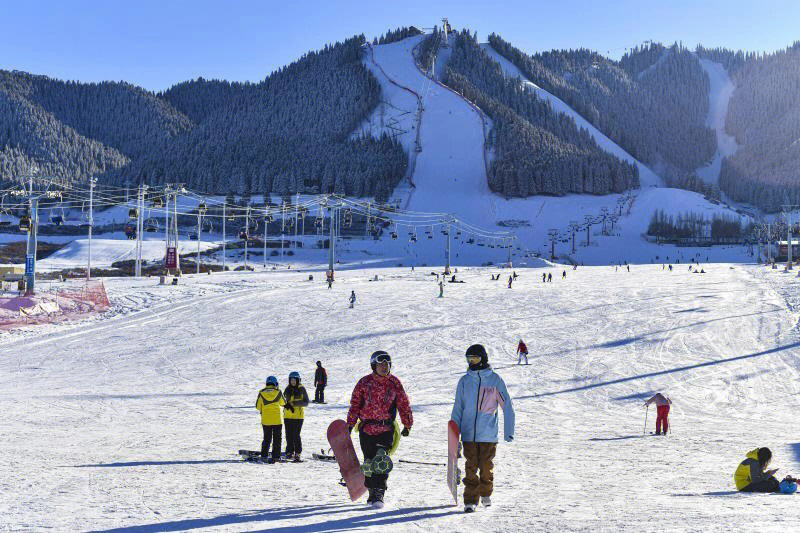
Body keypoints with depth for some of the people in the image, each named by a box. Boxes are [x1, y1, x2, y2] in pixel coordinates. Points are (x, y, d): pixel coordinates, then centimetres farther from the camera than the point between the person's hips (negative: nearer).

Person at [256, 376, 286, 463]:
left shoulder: (261, 393, -2)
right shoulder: (278, 392, -4)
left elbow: (258, 406, 2)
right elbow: (283, 403, 10)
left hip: (265, 420, 2)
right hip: (277, 419, -2)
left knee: (267, 438, 14)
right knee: (277, 439, 6)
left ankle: (264, 455, 10)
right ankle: (276, 456, 1)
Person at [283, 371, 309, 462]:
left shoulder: (302, 389, -2)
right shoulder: (287, 389, 11)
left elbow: (306, 402, -6)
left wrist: (294, 403, -16)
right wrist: (287, 405, -8)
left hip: (298, 416, -4)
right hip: (288, 416, 4)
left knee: (296, 435, -7)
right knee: (289, 435, 4)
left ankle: (297, 453, 3)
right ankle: (290, 452, 14)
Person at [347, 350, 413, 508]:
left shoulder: (394, 383, 3)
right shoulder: (364, 382, 3)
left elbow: (404, 405, 9)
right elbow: (355, 404, 7)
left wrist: (407, 425, 10)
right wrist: (350, 424, 3)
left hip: (386, 429, -1)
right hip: (366, 428, 1)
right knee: (369, 461, 7)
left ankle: (378, 494, -12)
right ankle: (372, 492, 22)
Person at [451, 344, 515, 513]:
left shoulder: (495, 380, -1)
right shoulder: (464, 381, 6)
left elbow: (507, 406, 1)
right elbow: (458, 408, 11)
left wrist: (509, 431, -3)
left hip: (488, 434, -1)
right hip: (469, 433, 1)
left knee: (486, 466, 7)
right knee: (471, 468, -3)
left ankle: (486, 494, 29)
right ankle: (470, 500, 1)